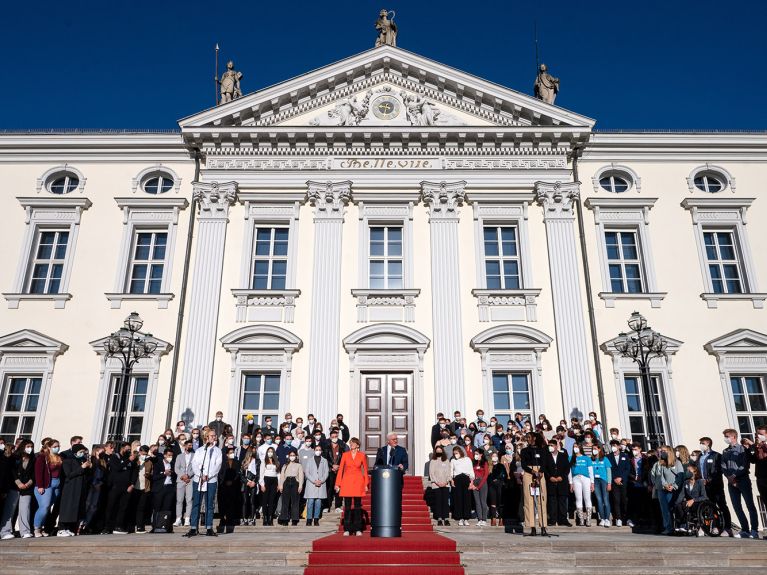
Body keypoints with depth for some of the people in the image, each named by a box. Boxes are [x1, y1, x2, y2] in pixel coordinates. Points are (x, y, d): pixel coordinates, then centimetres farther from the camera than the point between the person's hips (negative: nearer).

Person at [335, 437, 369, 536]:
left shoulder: (362, 456, 4)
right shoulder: (345, 455, 5)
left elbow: (365, 470, 8)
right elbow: (340, 469, 4)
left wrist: (366, 484, 3)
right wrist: (337, 483, 0)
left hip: (358, 482, 0)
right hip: (347, 481, 1)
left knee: (357, 505, 1)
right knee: (347, 506, 0)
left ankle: (358, 529, 8)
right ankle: (347, 529, 6)